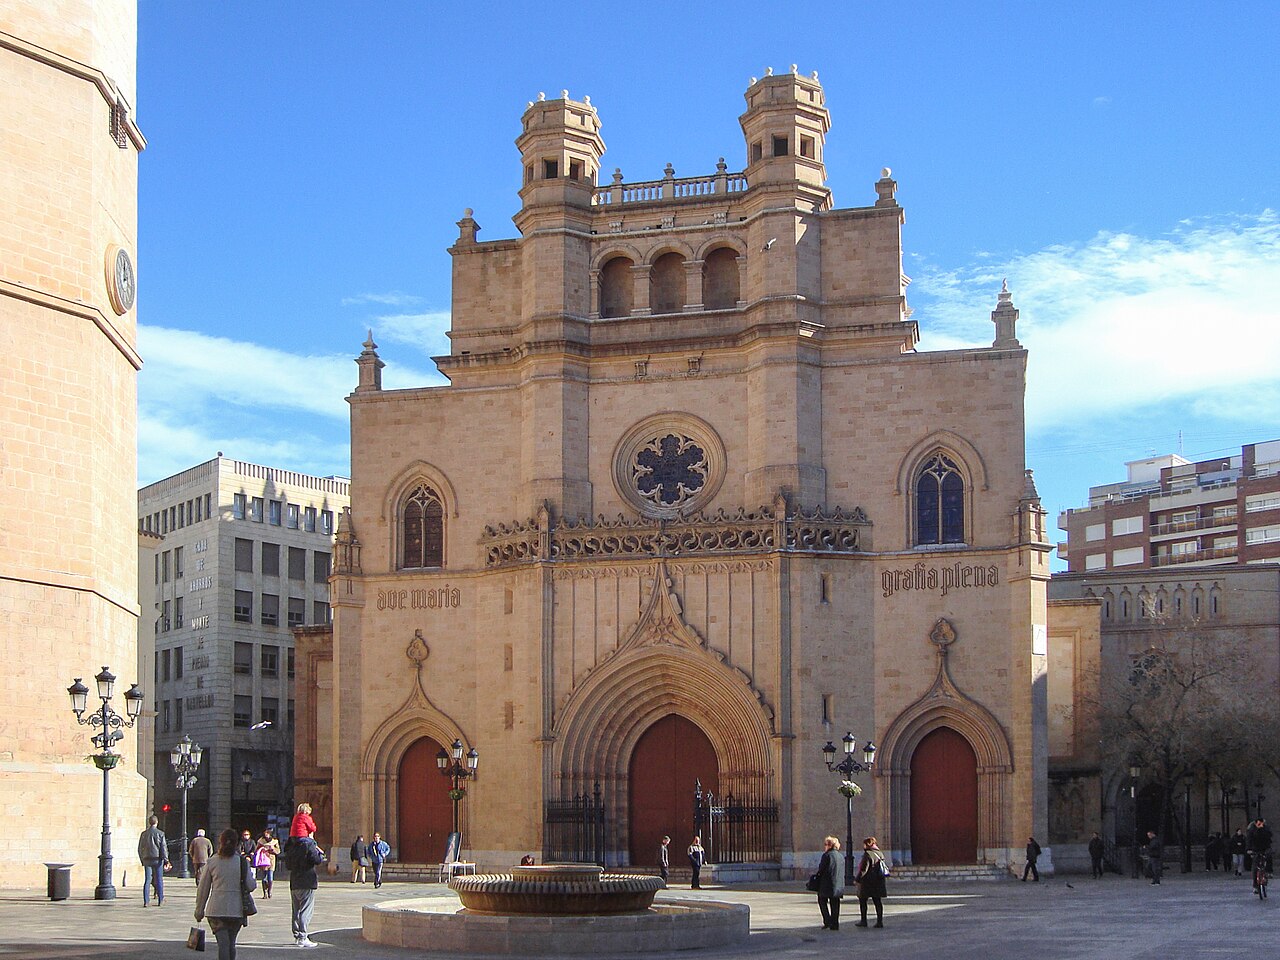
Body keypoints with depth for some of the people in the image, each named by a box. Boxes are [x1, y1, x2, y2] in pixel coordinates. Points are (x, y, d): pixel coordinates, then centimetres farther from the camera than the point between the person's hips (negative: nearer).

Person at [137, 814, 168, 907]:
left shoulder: (143, 834, 5)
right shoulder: (160, 833, -5)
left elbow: (140, 849, 11)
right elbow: (164, 848, -7)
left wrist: (142, 860, 19)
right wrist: (166, 860, -3)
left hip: (147, 860, 3)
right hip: (157, 859, -3)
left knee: (147, 880, 4)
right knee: (159, 880, 5)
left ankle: (145, 901, 0)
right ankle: (160, 901, 7)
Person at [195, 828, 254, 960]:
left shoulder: (212, 862, -2)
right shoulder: (242, 862, -3)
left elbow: (203, 889, 3)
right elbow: (251, 886, -2)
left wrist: (199, 911, 13)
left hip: (216, 910, -1)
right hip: (236, 910, 1)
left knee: (223, 943, -4)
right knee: (231, 944, 16)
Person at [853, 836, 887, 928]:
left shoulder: (867, 854, -14)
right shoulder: (880, 854, 10)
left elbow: (863, 869, -17)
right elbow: (883, 867, 15)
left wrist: (857, 879, -9)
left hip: (867, 882, -7)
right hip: (878, 882, 7)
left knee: (862, 901, 6)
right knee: (877, 901, 8)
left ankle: (863, 921, 7)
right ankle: (880, 921, 3)